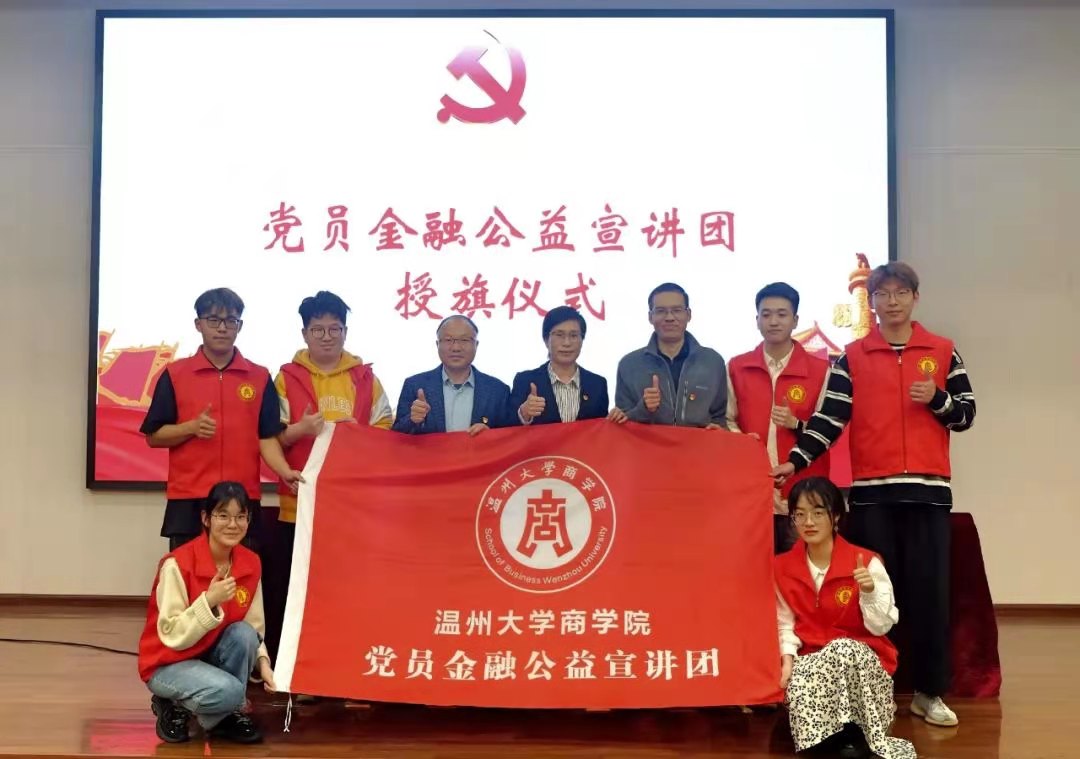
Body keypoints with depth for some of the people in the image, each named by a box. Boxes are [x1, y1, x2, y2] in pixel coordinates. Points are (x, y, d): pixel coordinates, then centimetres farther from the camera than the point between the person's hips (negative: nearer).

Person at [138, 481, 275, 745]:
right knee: (228, 690, -32)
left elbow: (253, 629, 0)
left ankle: (228, 714, -3)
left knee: (243, 634, -27)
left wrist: (262, 662, -18)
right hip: (169, 663, -5)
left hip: (213, 655, 5)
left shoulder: (251, 563, -7)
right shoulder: (178, 564, -24)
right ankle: (173, 707, 1)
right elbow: (173, 636, -23)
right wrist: (209, 601, -36)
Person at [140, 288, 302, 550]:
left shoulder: (260, 377, 7)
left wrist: (285, 471, -15)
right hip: (188, 500, 0)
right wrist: (192, 427, -12)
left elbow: (267, 437, 3)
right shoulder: (175, 374, 5)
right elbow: (153, 436, 6)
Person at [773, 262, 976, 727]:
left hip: (928, 488, 1)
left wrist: (937, 399, -9)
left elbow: (965, 414, 11)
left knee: (929, 590, 1)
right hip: (871, 490, 0)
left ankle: (929, 692, 11)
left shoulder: (943, 351, 10)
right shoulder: (851, 357, 7)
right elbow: (829, 420, 0)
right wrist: (796, 461, -12)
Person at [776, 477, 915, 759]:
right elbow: (785, 622, 2)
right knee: (797, 685, -34)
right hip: (809, 660, 1)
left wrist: (869, 592, -28)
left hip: (862, 658, -1)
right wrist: (788, 657, -15)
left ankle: (858, 731, -20)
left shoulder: (866, 562, -10)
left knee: (842, 650, -37)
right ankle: (845, 732, -11)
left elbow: (880, 627, -11)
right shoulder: (781, 567, 2)